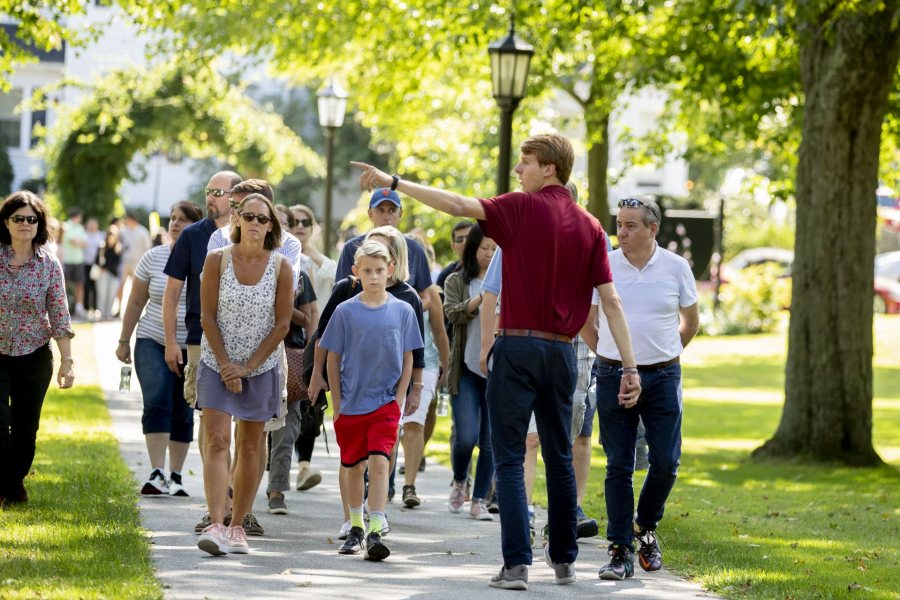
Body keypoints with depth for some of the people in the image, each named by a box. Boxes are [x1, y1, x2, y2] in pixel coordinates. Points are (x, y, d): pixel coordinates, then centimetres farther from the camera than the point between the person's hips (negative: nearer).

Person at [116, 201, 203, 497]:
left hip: (193, 348, 0)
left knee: (182, 413, 5)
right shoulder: (153, 257, 2)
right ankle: (157, 474, -21)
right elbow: (136, 302, 9)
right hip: (153, 342, 0)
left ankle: (175, 478, 15)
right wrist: (124, 341, 9)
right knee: (156, 402, -17)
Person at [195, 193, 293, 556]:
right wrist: (226, 365, -10)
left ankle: (238, 526, 16)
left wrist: (247, 367, -9)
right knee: (217, 442, -13)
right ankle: (216, 526, -21)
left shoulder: (281, 268, -6)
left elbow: (282, 324, -4)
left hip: (261, 367, 1)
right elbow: (208, 317, -4)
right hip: (218, 364, -1)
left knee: (250, 448, 7)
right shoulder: (217, 260, -7)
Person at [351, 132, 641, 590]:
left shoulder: (522, 209, -6)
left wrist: (394, 182, -8)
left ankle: (516, 564, -10)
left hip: (517, 346, -4)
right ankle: (563, 560, 22)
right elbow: (611, 300, 2)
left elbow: (456, 205, -15)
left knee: (510, 458, -2)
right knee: (559, 457, 16)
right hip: (561, 351, 5)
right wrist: (629, 367, 2)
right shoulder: (589, 226, 6)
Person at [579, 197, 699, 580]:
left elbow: (690, 321, 15)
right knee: (618, 466, 0)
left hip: (663, 377, 1)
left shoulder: (676, 268, 1)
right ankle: (621, 552, 4)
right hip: (614, 377, -1)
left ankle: (645, 527, 24)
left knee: (666, 462, -2)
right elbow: (586, 321, 12)